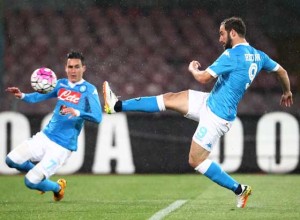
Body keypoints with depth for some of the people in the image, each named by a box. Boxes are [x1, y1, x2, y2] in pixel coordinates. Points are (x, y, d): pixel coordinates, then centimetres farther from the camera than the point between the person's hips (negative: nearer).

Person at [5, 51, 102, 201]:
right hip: (45, 136, 6)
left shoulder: (89, 90, -9)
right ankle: (40, 168, 22)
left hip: (63, 146, -6)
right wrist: (22, 96, -12)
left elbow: (97, 117, -19)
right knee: (12, 160, -5)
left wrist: (77, 113, -36)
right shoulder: (61, 84, 8)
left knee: (31, 182, -11)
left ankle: (57, 187, 22)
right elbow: (39, 97, 9)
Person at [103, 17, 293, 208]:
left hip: (217, 116, -10)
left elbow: (203, 78, -23)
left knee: (196, 161, -4)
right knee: (169, 99, 10)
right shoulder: (258, 56, 5)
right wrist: (287, 92, 37)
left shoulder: (232, 55, -22)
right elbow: (282, 71, 18)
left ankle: (239, 190, 4)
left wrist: (193, 69, 0)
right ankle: (117, 106, 16)